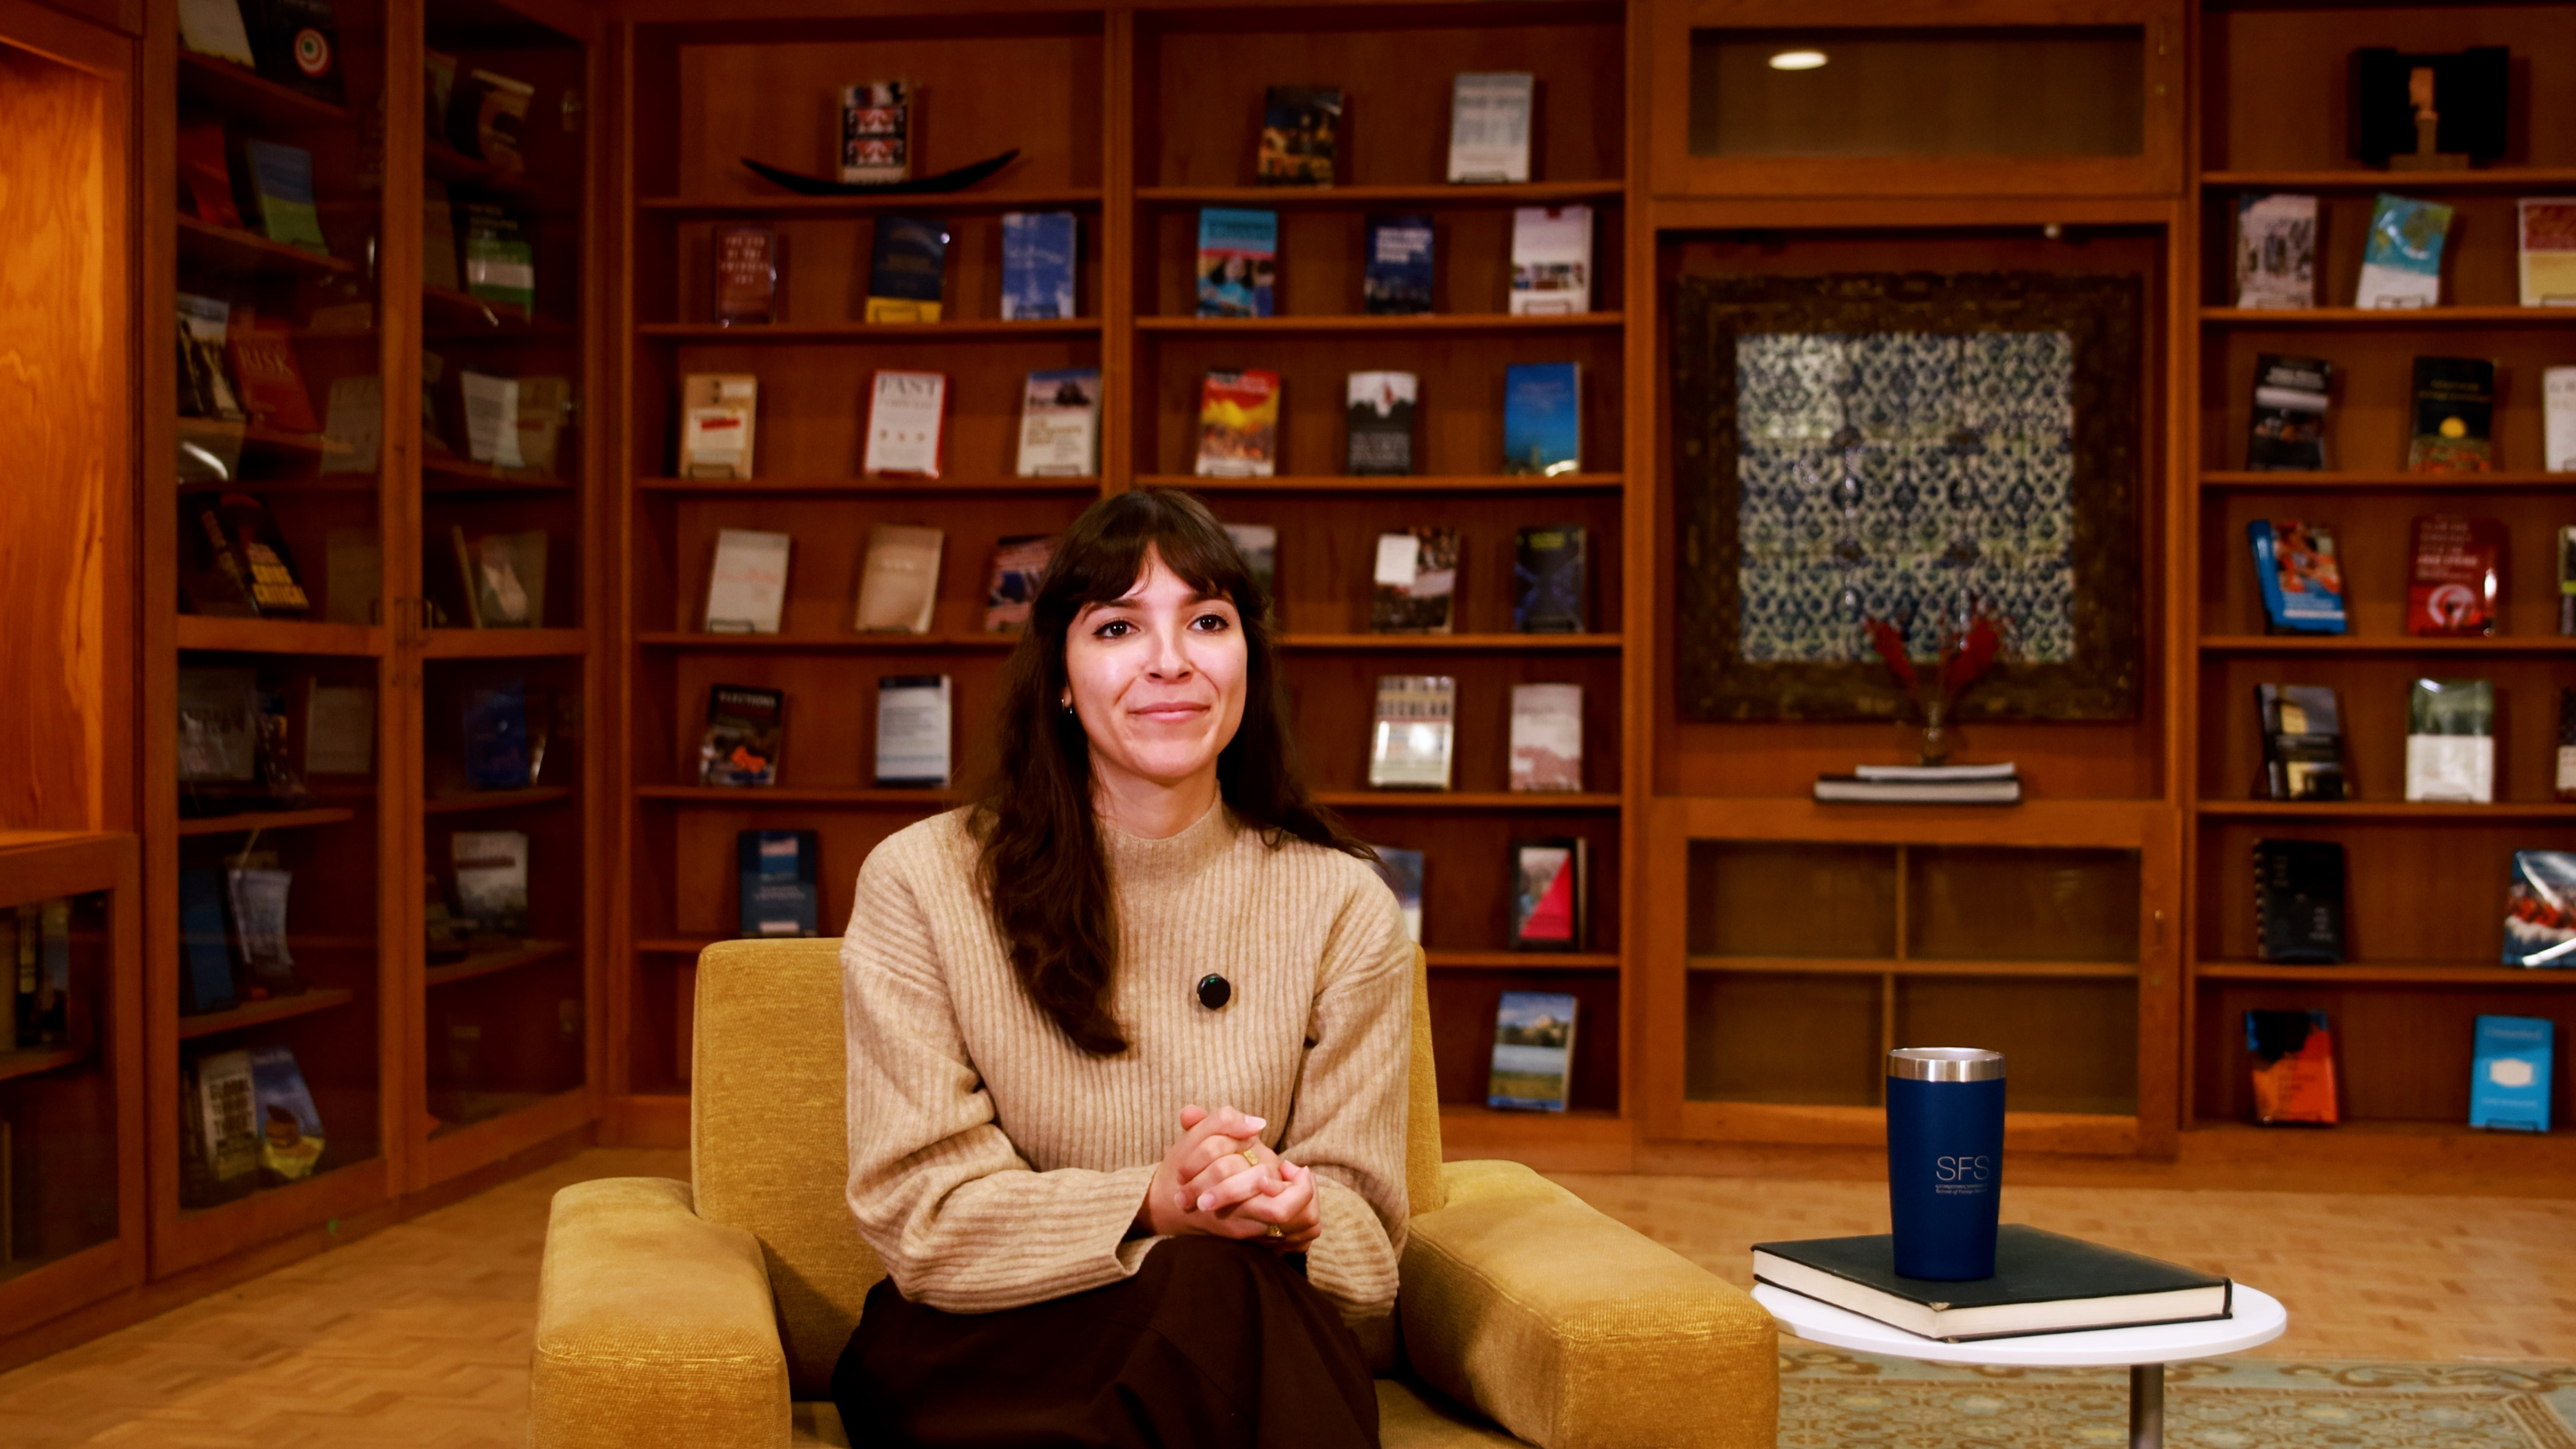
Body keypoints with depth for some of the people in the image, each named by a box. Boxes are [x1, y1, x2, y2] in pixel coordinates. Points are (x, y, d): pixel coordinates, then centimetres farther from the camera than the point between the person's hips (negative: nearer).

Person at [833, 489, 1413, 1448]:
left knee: (1233, 1286, -35)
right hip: (973, 1353, -2)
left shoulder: (1343, 908, 1)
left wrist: (1297, 1214, -26)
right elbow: (920, 1214, -9)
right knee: (1216, 1290, -35)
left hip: (1252, 1353, 3)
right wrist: (1154, 1205, -27)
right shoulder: (919, 883, -4)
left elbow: (1362, 1229, 1)